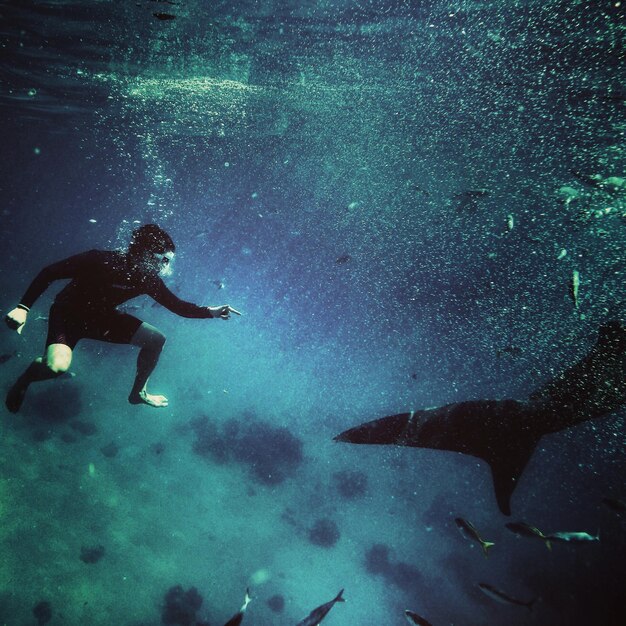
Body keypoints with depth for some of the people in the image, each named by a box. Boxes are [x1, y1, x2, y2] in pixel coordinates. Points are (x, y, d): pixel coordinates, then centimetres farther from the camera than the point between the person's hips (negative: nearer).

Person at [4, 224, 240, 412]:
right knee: (57, 366, -32)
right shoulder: (101, 261, -30)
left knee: (156, 340, -4)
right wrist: (23, 307, -29)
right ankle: (27, 377, 6)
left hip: (102, 317, 6)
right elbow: (49, 273, -24)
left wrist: (211, 312, -17)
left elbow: (178, 306, -4)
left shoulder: (148, 279, -13)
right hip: (68, 313, -5)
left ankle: (139, 392, 18)